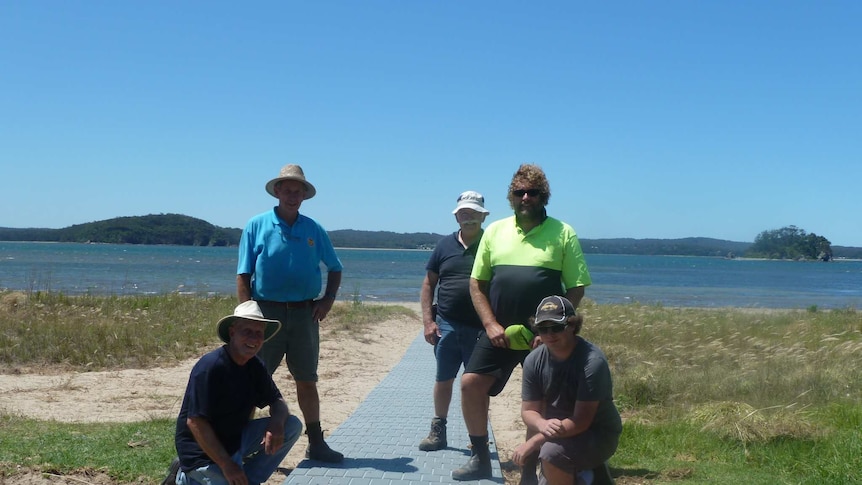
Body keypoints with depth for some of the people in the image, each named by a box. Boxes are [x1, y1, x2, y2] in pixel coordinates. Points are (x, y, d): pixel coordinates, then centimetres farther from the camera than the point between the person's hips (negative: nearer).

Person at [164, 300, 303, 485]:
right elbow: (195, 422, -26)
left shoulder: (255, 366, 1)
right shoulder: (210, 367, -24)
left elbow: (277, 402, 8)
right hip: (203, 451, -8)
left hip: (236, 439, 8)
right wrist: (227, 465, -25)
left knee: (292, 425, -4)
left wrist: (276, 423, -18)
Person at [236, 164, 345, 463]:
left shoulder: (313, 230, 7)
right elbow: (243, 276, -4)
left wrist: (328, 300, 3)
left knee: (307, 381, 10)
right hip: (267, 312, -3)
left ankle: (316, 444, 19)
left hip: (304, 313, 3)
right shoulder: (257, 226, -1)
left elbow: (335, 269, 18)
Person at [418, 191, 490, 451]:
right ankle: (438, 432, 25)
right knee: (443, 379, 12)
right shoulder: (445, 245, 7)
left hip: (480, 329, -3)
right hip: (446, 326, 3)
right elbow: (428, 284, 10)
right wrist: (428, 321, 1)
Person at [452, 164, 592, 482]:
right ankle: (480, 459, 11)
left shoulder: (563, 234, -3)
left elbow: (576, 289, -3)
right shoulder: (495, 231, 6)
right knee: (471, 383, -5)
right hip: (499, 332, 3)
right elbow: (476, 283, 7)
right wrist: (491, 325, -5)